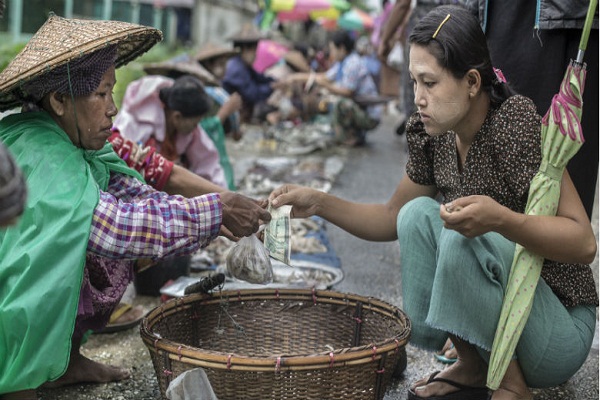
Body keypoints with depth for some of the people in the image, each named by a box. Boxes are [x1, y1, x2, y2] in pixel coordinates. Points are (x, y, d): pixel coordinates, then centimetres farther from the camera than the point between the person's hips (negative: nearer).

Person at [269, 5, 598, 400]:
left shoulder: (516, 120, -22)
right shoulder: (432, 134, -3)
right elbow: (392, 218, 10)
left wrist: (499, 219, -42)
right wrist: (319, 202, -5)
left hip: (561, 332, -6)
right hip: (499, 313, 6)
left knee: (464, 239, -29)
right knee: (418, 214, -10)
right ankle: (473, 366, 0)